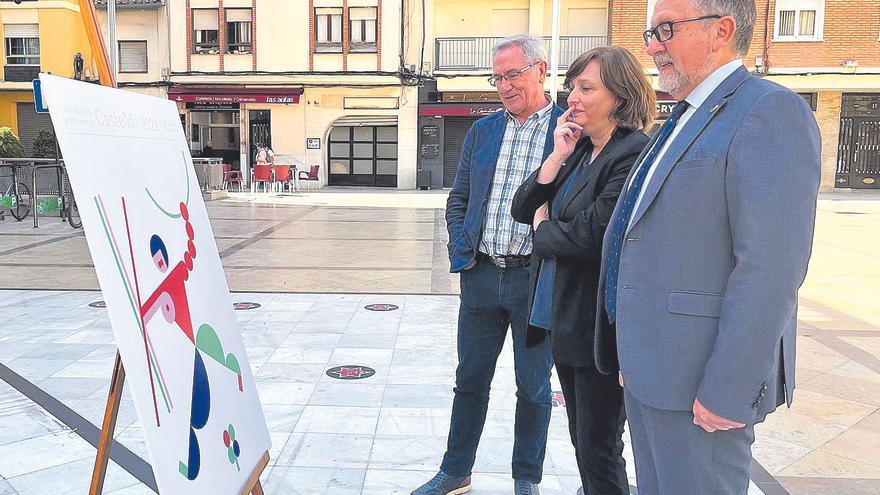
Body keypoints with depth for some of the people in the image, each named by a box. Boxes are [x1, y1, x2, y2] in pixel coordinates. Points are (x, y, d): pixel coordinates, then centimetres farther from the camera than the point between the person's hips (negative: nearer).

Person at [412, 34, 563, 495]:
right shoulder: (482, 130, 9)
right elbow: (458, 199, 14)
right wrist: (460, 249, 1)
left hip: (536, 279, -4)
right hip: (481, 275, 4)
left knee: (533, 386, 11)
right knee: (470, 380, 15)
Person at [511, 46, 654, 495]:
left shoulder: (635, 155, -17)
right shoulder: (579, 151, 11)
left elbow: (591, 235, -25)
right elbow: (522, 209, 7)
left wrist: (542, 226, -5)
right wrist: (557, 156, -6)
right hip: (563, 318, 9)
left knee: (599, 450, 6)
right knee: (582, 439, 22)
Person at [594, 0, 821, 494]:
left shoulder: (770, 111, -14)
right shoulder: (686, 120, 15)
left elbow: (770, 267, -22)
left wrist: (727, 391, -22)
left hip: (700, 379, -9)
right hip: (650, 367, 9)